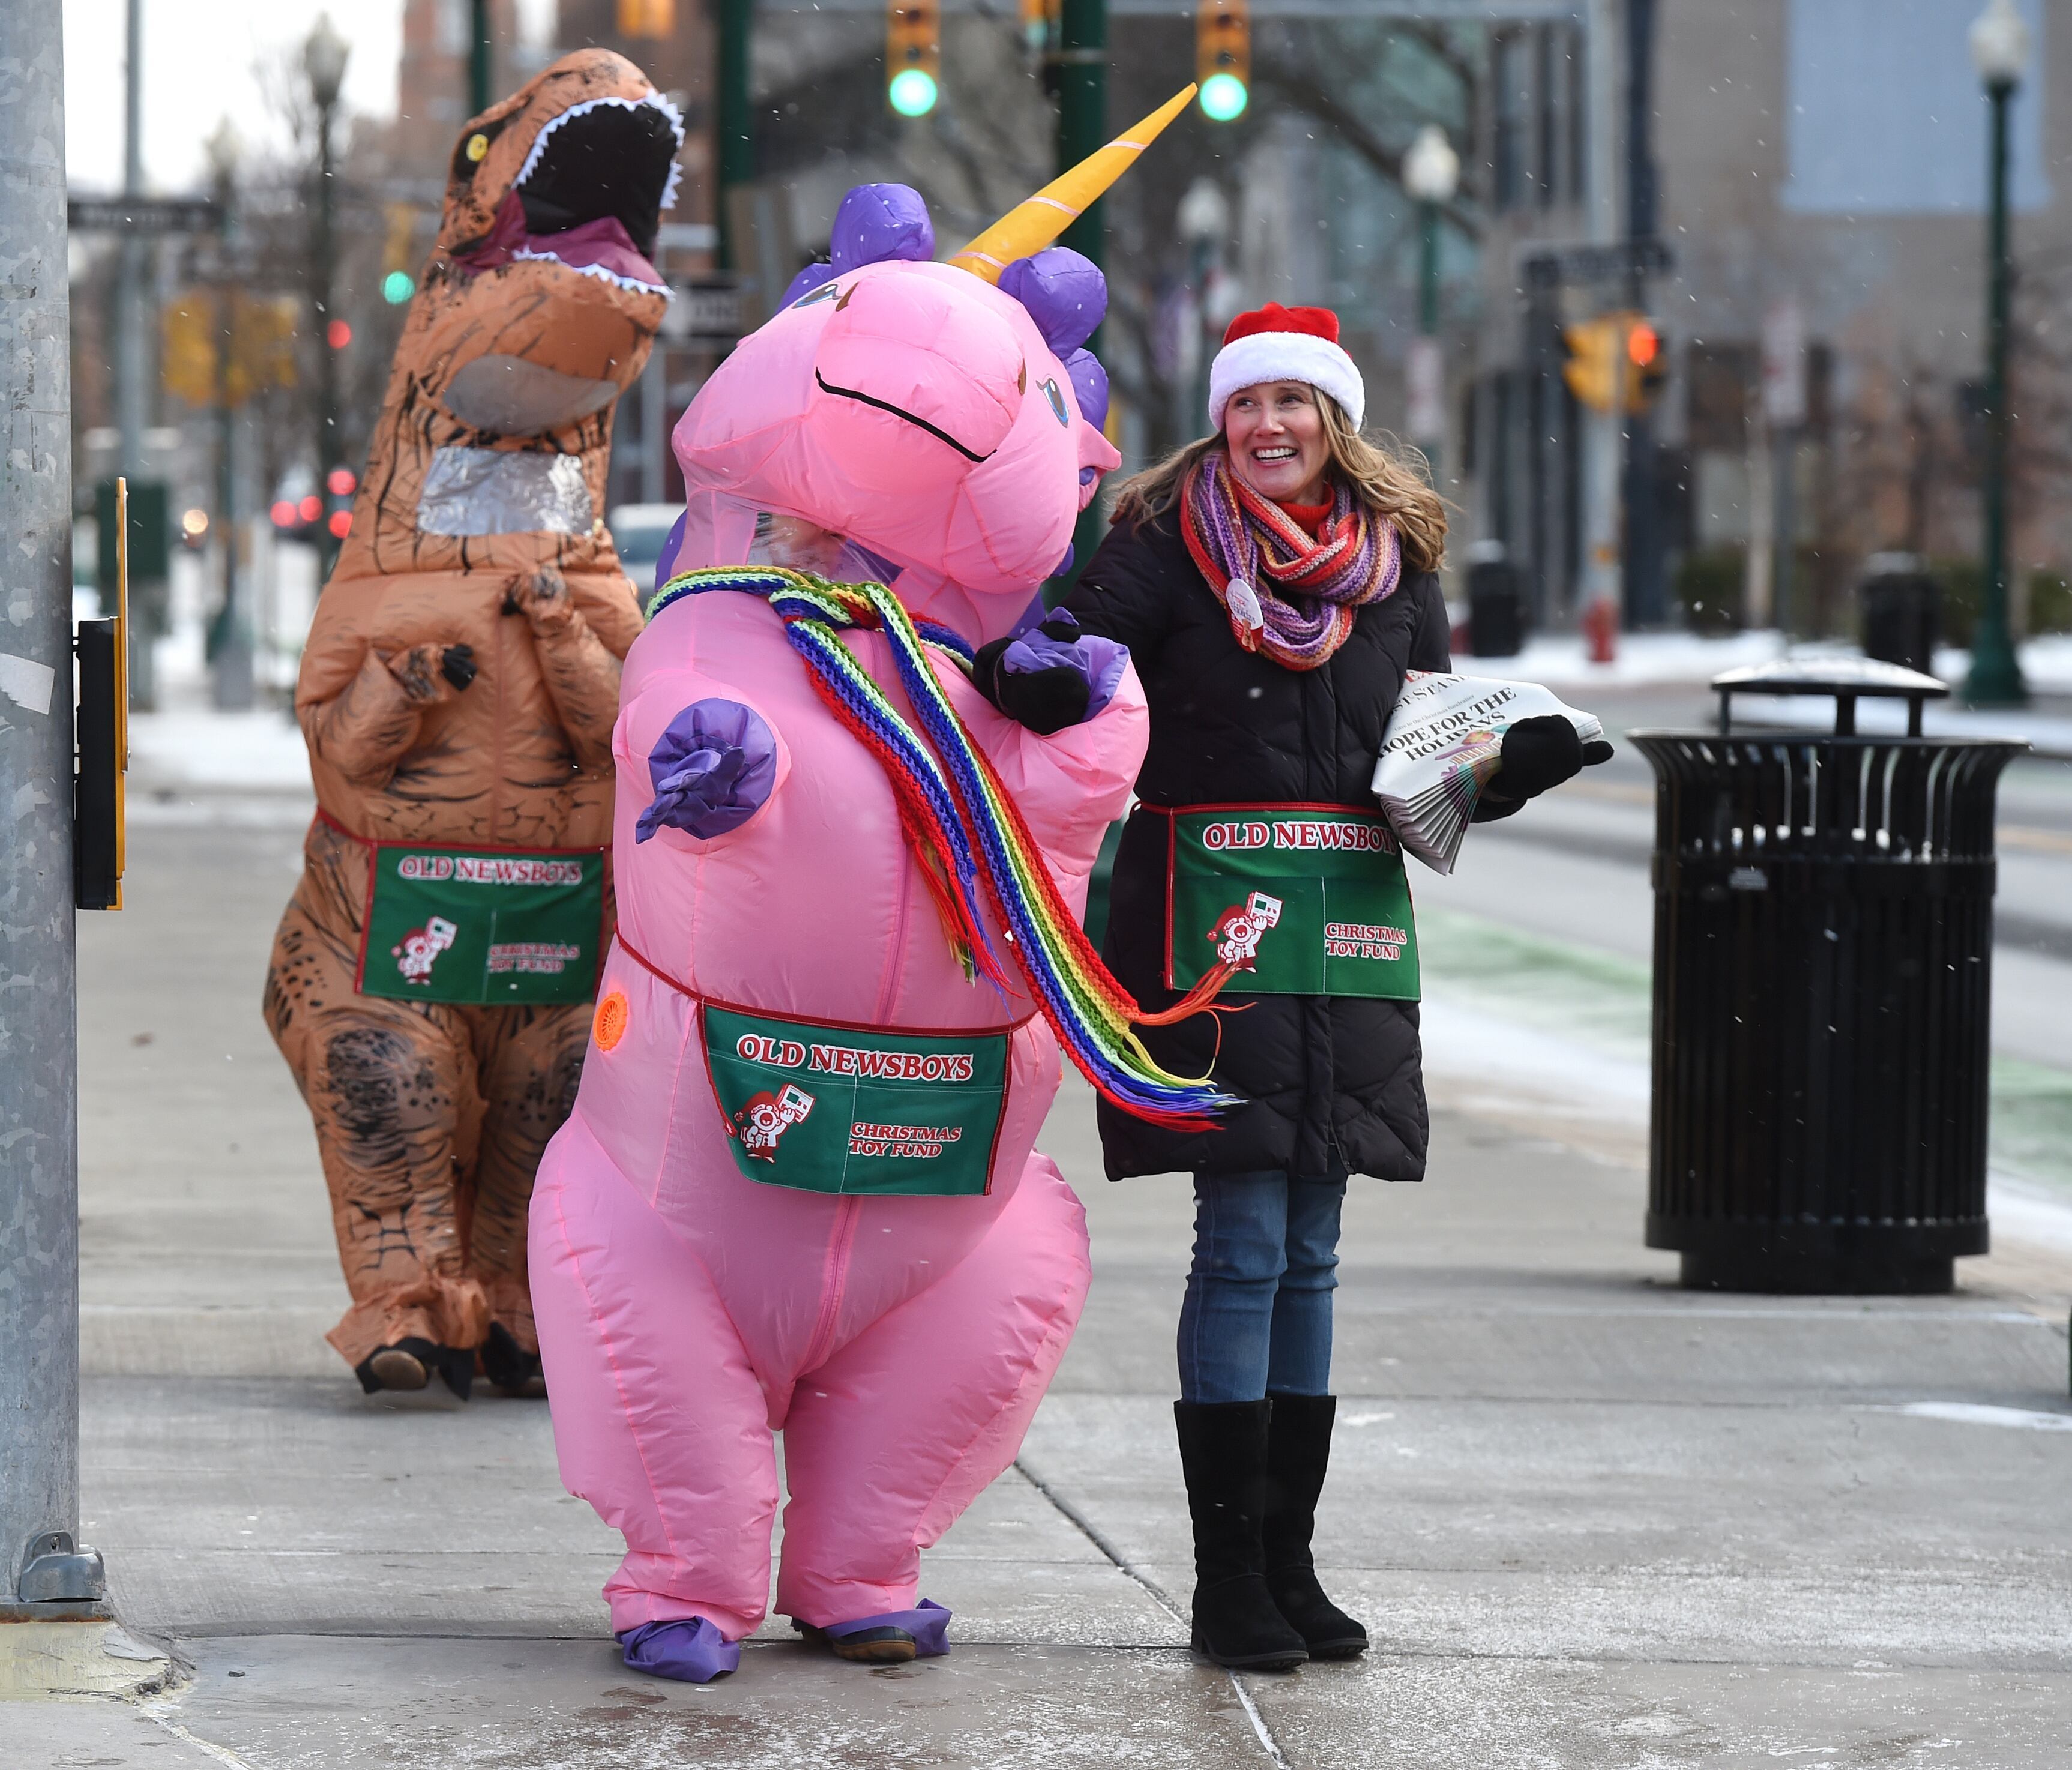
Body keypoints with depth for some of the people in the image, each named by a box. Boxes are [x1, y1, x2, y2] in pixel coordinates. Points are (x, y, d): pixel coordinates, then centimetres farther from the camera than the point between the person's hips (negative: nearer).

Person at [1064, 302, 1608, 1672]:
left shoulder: (1395, 562, 11)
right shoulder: (1166, 549, -1)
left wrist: (1524, 762, -4)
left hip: (1352, 934, 4)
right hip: (1214, 922, -4)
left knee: (1310, 1251, 8)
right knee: (1246, 1239, -7)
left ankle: (1288, 1559, 15)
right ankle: (1231, 1577, -2)